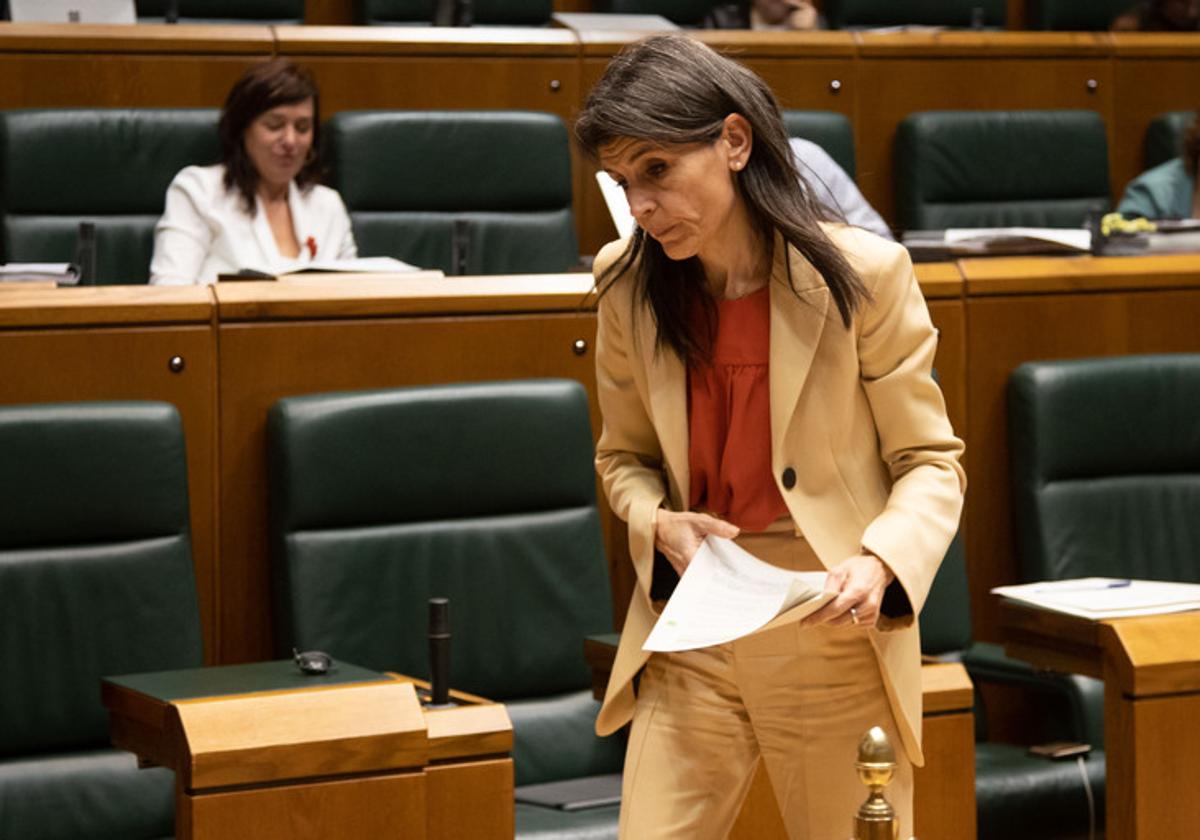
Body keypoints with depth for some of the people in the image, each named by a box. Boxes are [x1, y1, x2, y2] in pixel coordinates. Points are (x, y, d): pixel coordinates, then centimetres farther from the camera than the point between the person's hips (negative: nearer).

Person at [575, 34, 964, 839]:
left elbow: (930, 462, -4)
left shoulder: (863, 274, -11)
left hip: (836, 636, -3)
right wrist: (659, 524, -10)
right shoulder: (629, 284, -1)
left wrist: (879, 562, -23)